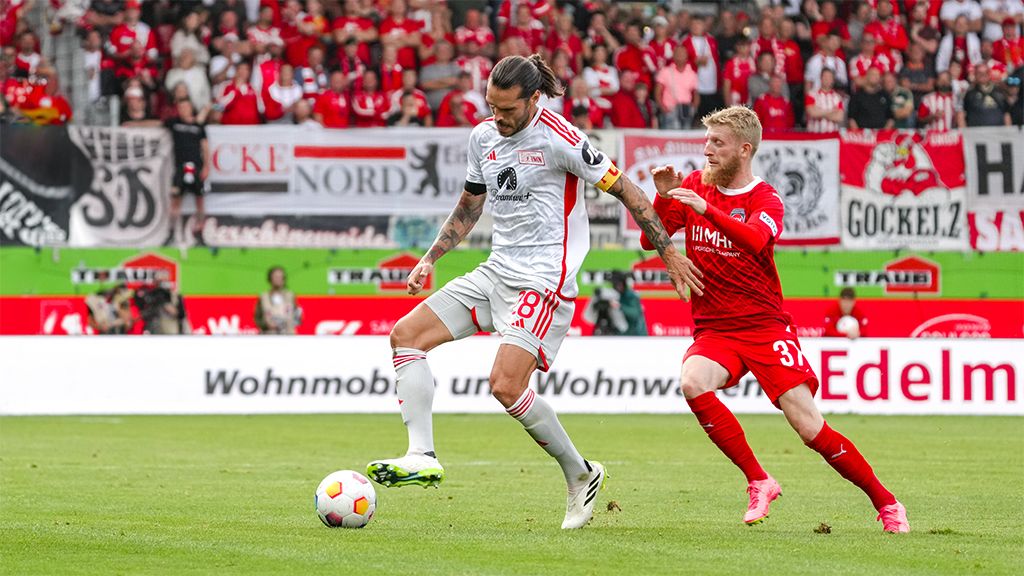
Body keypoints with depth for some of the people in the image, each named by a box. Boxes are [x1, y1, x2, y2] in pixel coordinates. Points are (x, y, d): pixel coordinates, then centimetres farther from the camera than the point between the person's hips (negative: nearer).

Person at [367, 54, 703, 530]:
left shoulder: (559, 139, -15)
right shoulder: (483, 136, 8)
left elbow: (623, 190, -8)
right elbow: (469, 206, 24)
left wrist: (669, 253, -6)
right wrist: (430, 259, 16)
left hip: (544, 281, -8)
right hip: (496, 272, 8)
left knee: (505, 385, -21)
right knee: (406, 335, -2)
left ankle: (579, 474, -1)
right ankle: (422, 457, -10)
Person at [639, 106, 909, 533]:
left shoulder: (765, 200, -4)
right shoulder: (694, 185, 6)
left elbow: (755, 240, -27)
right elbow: (650, 241, 4)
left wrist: (707, 210, -39)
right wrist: (663, 198, -14)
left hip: (765, 326, -3)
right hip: (714, 332, 3)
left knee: (809, 427, -12)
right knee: (692, 381, -31)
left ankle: (885, 502, 7)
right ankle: (758, 482, -19)